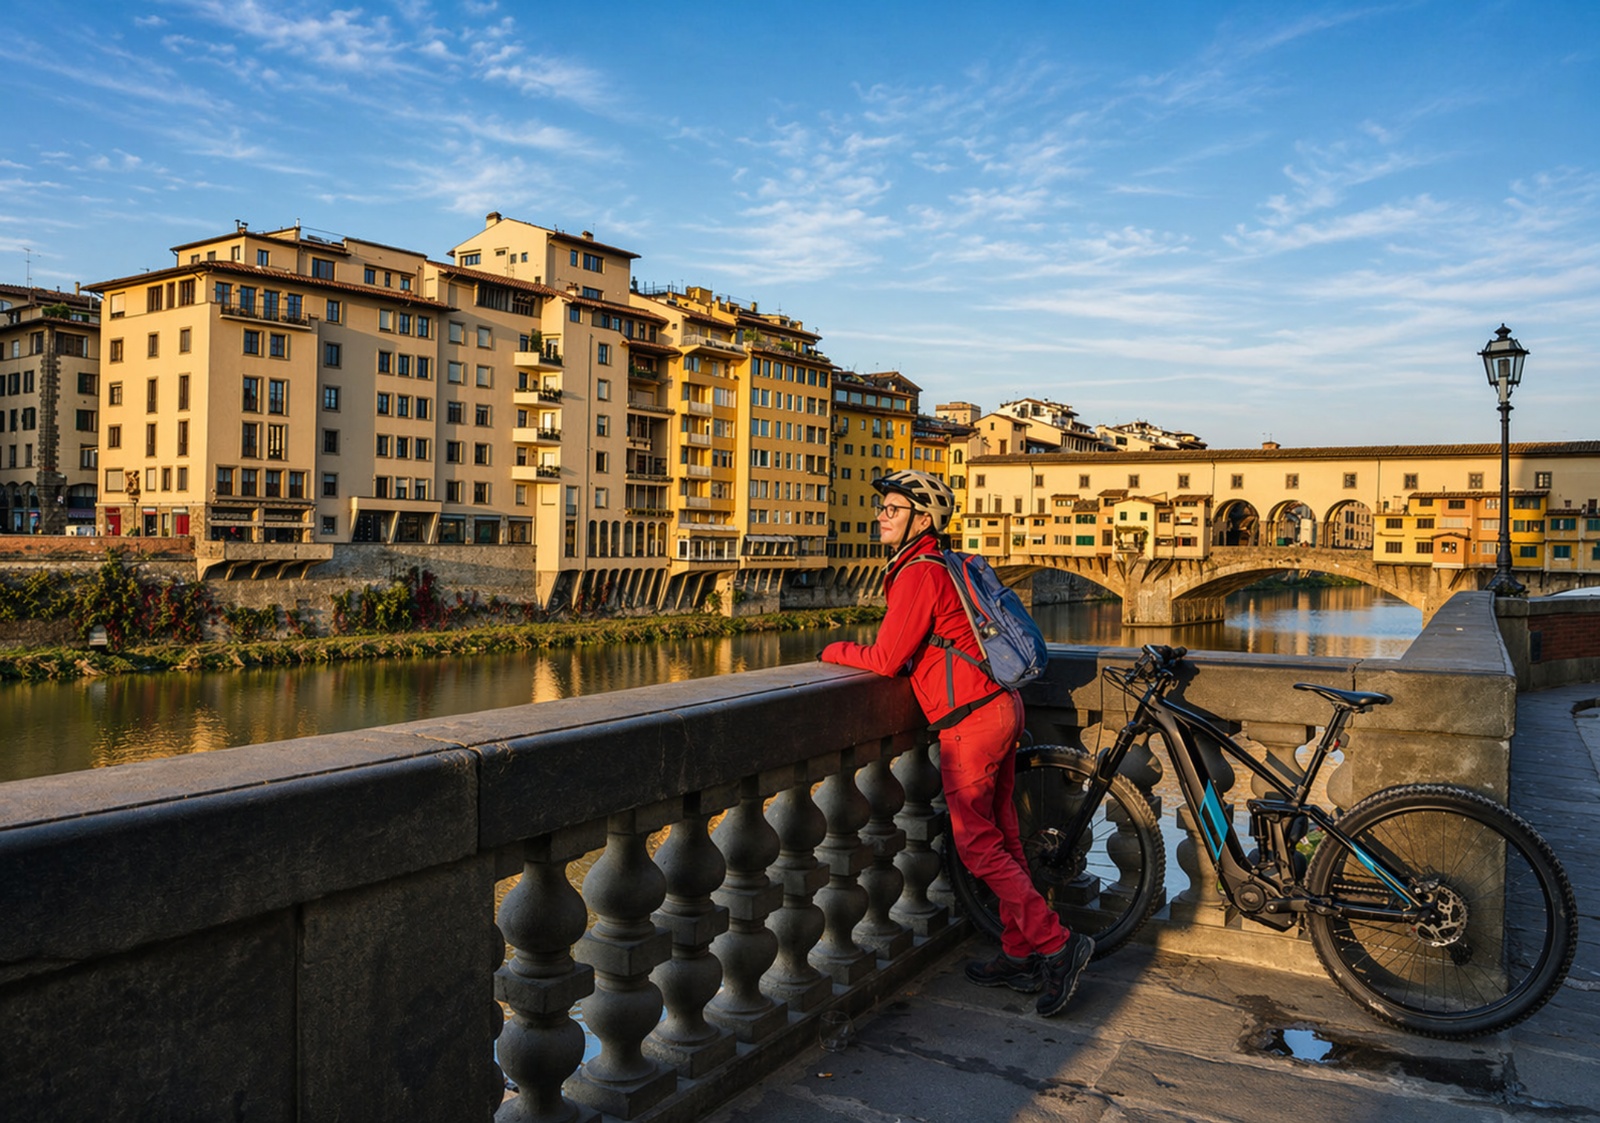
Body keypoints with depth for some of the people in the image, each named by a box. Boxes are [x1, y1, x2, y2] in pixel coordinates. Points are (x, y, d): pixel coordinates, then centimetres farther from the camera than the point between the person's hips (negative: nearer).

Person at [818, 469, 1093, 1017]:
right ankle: (1021, 954, 23)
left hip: (970, 719, -10)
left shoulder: (920, 573, -15)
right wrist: (861, 651, 13)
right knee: (1000, 835, 14)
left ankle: (1055, 944, 0)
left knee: (977, 844, -1)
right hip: (1001, 706, 10)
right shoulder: (945, 566, 15)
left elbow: (886, 658, -16)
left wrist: (834, 651, 1)